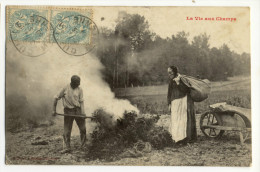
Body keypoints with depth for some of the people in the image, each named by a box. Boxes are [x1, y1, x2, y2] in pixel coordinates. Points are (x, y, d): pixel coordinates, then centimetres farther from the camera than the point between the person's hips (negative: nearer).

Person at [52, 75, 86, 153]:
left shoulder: (79, 90, 2)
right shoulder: (65, 89, -4)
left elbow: (81, 101, -2)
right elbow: (56, 98, 3)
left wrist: (83, 113, -13)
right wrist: (54, 110, 0)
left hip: (77, 110, 2)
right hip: (68, 111, -1)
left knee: (83, 128, 4)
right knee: (67, 130, 0)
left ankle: (83, 144, 22)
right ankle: (66, 148, 6)